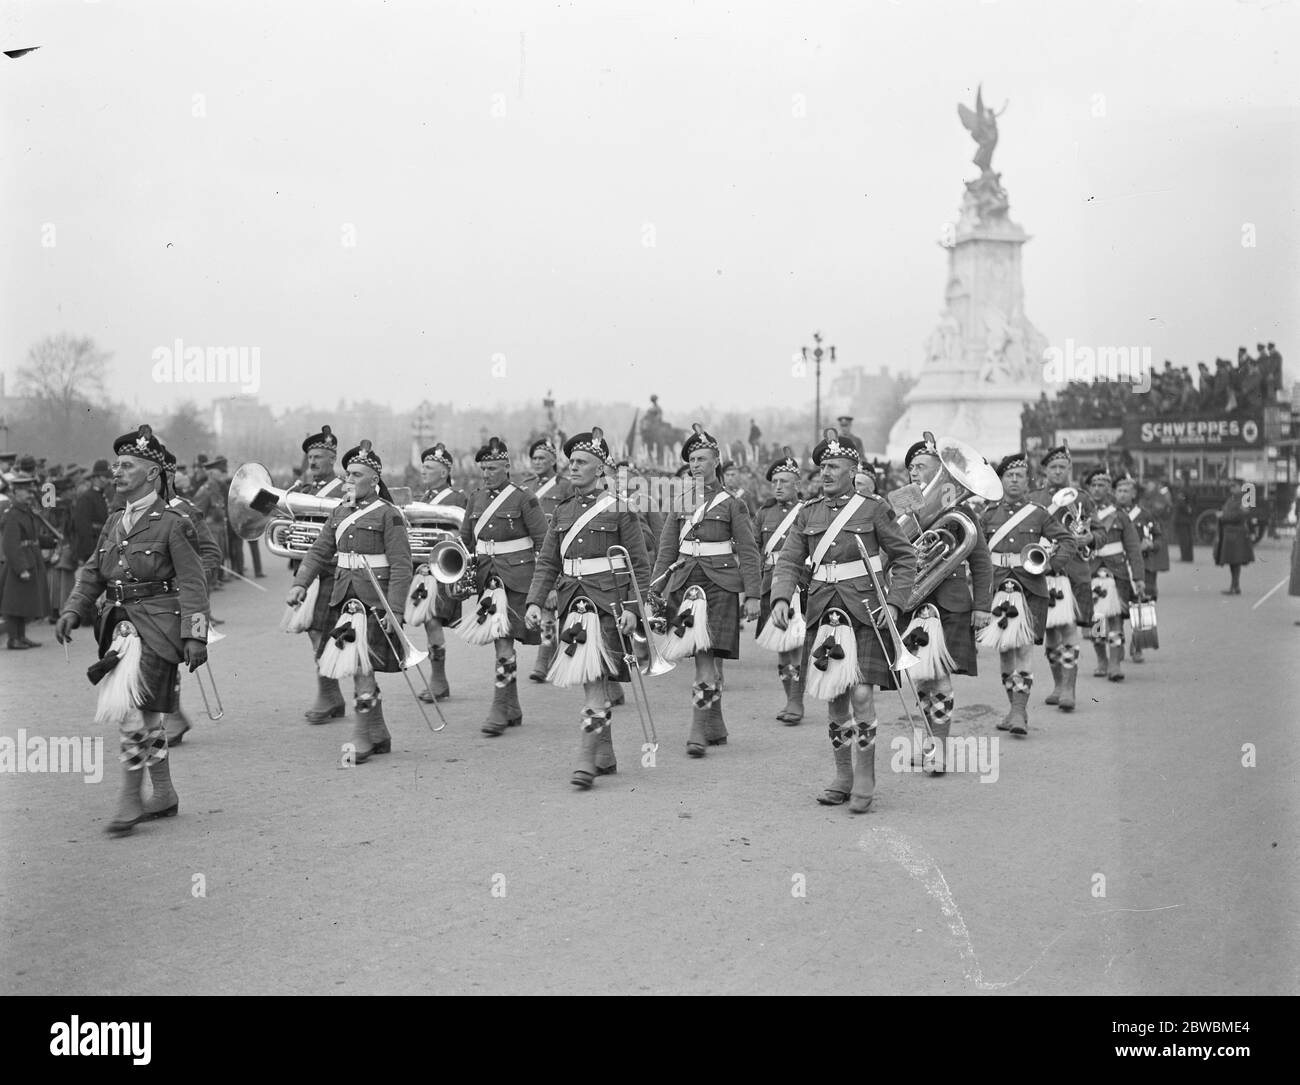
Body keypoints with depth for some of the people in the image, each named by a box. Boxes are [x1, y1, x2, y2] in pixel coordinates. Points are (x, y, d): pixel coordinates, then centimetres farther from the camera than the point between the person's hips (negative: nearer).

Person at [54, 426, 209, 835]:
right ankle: (164, 795, 25)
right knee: (146, 711, 13)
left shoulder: (173, 523, -7)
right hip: (121, 622, 8)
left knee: (128, 704, -18)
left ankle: (131, 796, -8)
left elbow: (192, 583, -9)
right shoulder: (115, 522, 14)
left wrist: (195, 637, -15)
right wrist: (72, 612, 0)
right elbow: (91, 573, 16)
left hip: (156, 623, -7)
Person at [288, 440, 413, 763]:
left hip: (374, 602, -7)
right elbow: (319, 551, 12)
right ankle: (379, 735, 26)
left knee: (361, 667, -8)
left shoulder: (388, 515, -8)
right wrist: (300, 584, -3)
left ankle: (363, 739, 4)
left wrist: (394, 611, -17)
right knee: (358, 669, 12)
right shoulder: (339, 512, 12)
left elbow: (401, 567, -11)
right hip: (343, 599, 7)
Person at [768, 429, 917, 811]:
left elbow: (905, 557, 3)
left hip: (865, 611, -4)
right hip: (823, 612, 4)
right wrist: (781, 598, -13)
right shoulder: (807, 514, 10)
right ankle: (843, 778, 21)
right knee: (834, 698, 8)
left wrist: (894, 602, -8)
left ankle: (865, 780, 1)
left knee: (861, 694, -11)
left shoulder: (873, 508, 0)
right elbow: (789, 562, 5)